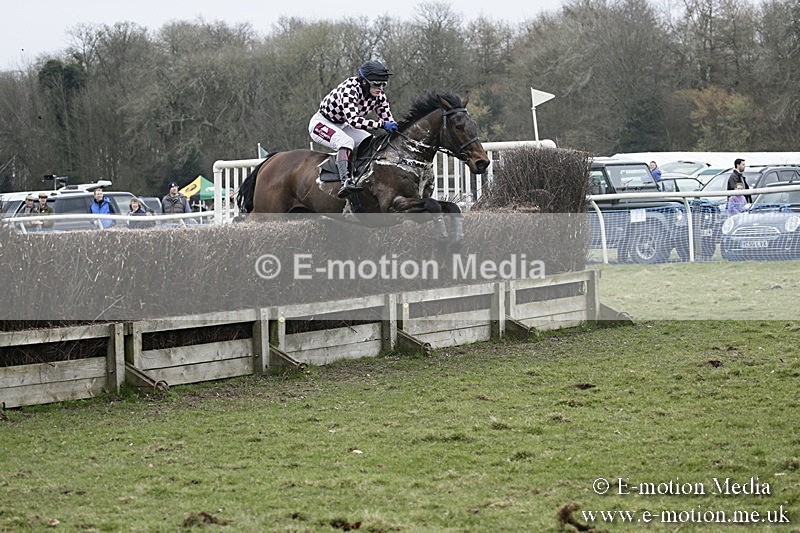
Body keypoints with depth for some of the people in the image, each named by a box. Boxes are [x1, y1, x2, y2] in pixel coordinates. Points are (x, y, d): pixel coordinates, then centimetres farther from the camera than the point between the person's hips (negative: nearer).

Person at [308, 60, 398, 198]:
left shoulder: (379, 96, -9)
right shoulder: (350, 88, -32)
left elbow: (388, 119, -1)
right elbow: (353, 120, -43)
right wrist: (382, 124, -47)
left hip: (342, 126, 8)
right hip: (321, 123, -8)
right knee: (347, 142, -34)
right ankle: (345, 182, -47)